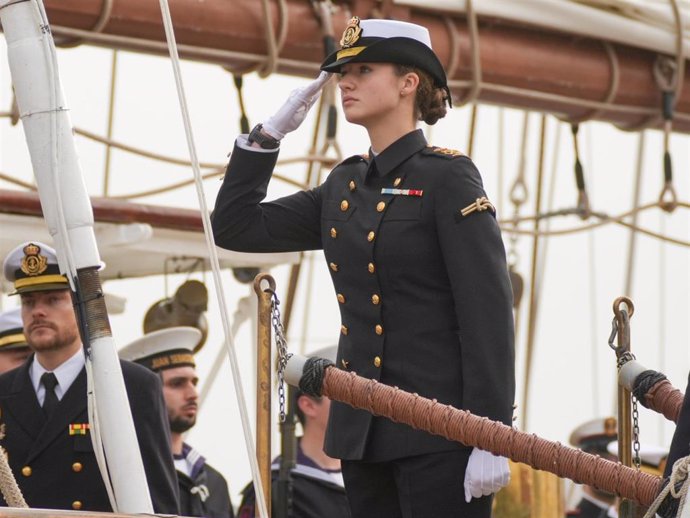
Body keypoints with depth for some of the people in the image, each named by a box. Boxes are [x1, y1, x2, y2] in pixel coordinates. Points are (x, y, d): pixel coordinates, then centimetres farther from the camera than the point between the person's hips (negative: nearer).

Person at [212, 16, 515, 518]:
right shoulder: (344, 185, 14)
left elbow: (489, 313, -12)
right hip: (364, 433, 7)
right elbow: (235, 227, 17)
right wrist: (269, 134, 9)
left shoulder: (447, 176, -6)